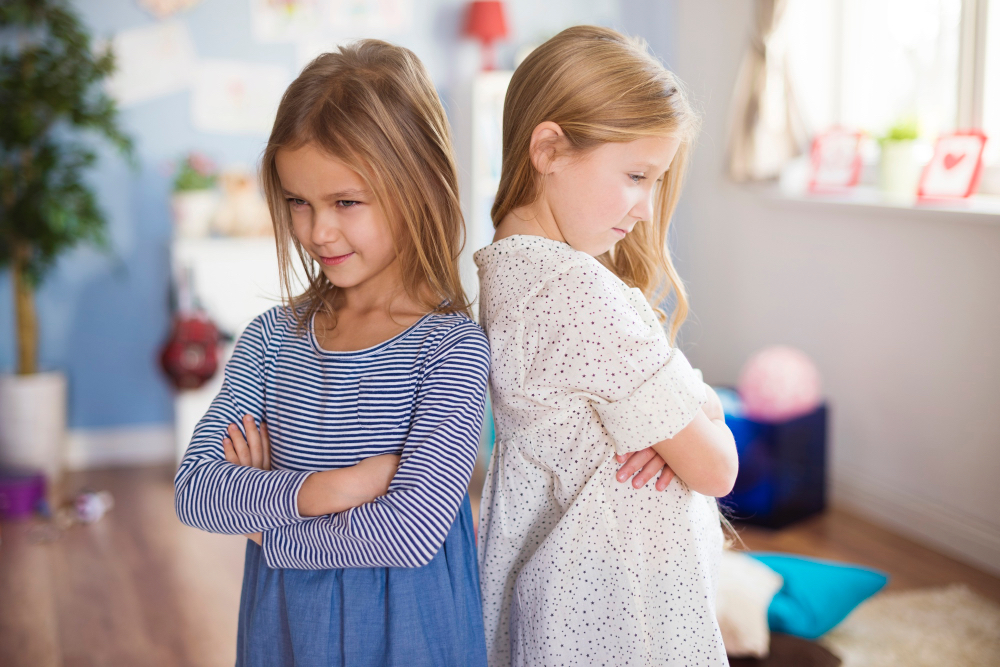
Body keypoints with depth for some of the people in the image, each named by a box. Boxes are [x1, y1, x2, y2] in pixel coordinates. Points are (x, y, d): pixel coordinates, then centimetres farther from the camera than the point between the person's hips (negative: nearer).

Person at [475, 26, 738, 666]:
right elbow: (716, 470, -18)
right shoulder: (581, 291, -27)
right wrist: (705, 415, 1)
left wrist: (684, 409, -13)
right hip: (622, 606, -9)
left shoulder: (501, 265, 2)